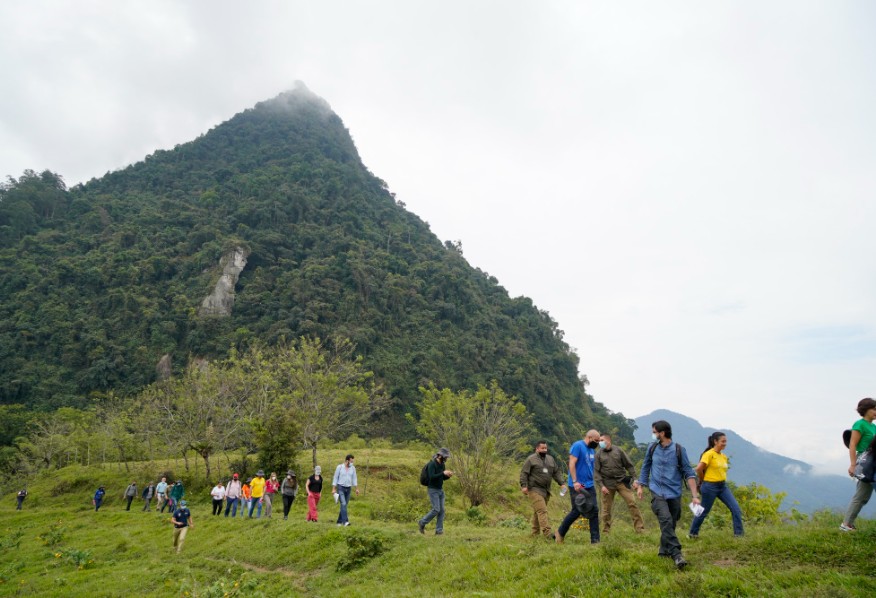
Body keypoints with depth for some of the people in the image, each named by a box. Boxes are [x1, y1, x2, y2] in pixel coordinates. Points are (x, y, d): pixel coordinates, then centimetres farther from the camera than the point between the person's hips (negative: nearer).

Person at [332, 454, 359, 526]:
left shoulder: (353, 468, 3)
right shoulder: (339, 467, -6)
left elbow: (354, 479, 7)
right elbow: (335, 478, -3)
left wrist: (357, 489, 3)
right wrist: (333, 489, -8)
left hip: (348, 489, 4)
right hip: (340, 488, -4)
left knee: (345, 505, 7)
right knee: (343, 504, -17)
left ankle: (339, 521, 17)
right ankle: (345, 521, -23)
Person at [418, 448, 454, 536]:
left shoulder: (442, 464, 8)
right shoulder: (432, 464, -18)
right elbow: (431, 477, -29)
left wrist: (448, 476, -7)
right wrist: (443, 473, -31)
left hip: (440, 490, 8)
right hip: (433, 490, -8)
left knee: (441, 510, 2)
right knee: (436, 510, -12)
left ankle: (439, 530, 6)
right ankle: (422, 523, 7)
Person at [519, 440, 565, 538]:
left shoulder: (550, 459, 16)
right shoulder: (531, 459, -4)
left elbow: (557, 473, 18)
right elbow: (524, 473, -6)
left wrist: (562, 483, 5)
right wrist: (524, 485, -16)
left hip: (546, 490, 6)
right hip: (535, 490, -6)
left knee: (538, 512, 11)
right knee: (542, 511, -14)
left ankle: (535, 533, 18)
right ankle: (547, 533, -19)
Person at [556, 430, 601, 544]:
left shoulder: (592, 450, 14)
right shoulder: (577, 446, -12)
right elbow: (572, 464, -18)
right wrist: (575, 482, -23)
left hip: (589, 486, 8)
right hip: (577, 486, -8)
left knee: (594, 511, 2)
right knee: (576, 511, -1)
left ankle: (595, 540, 7)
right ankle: (560, 534, 17)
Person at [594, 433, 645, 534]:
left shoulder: (618, 450, 2)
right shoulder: (599, 454, 1)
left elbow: (629, 465, 6)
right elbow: (596, 471, -2)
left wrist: (634, 479, -1)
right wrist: (601, 485, -11)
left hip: (622, 482, 0)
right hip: (608, 484, 0)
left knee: (632, 503, -6)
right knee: (606, 508, 4)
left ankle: (639, 528, 3)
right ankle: (605, 531, 17)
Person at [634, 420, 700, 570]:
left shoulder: (678, 449, -3)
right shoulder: (652, 448, 5)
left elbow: (688, 473, -2)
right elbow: (645, 467, 18)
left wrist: (695, 495, -8)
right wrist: (640, 486, 16)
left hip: (674, 494, 0)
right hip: (657, 493, 0)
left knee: (670, 525, 8)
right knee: (666, 521, -20)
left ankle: (664, 551, 28)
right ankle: (676, 554, -19)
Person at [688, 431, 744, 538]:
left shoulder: (724, 456, 9)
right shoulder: (709, 454, -15)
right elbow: (698, 469, -21)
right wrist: (704, 479, -5)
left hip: (723, 486, 7)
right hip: (710, 487, -7)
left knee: (736, 509, -3)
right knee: (704, 512, 5)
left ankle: (739, 533, 6)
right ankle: (693, 533, 21)